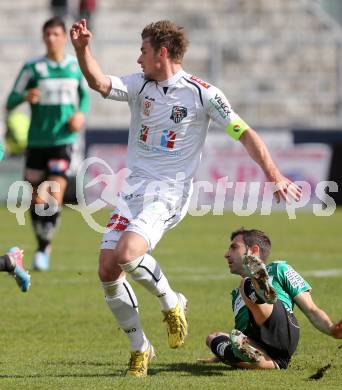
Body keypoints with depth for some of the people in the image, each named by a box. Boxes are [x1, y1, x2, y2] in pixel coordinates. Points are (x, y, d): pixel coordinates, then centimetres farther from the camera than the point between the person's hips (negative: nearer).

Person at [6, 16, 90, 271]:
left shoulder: (77, 66, 5)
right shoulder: (33, 68, -1)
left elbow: (85, 94, 21)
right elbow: (11, 101, -2)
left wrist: (82, 113, 1)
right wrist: (26, 97, -24)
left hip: (63, 140, 0)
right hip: (37, 141, 0)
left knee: (55, 197, -16)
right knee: (37, 200, 5)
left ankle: (44, 247, -3)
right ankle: (43, 245, 26)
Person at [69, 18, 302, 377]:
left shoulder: (202, 93, -5)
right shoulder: (139, 85, 7)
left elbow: (245, 133, -2)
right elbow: (98, 82, -9)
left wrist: (274, 176, -7)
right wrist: (82, 49, -26)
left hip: (170, 192, -5)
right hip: (134, 188, 5)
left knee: (127, 253, -29)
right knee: (107, 270, -6)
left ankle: (172, 303, -1)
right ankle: (139, 348, 10)